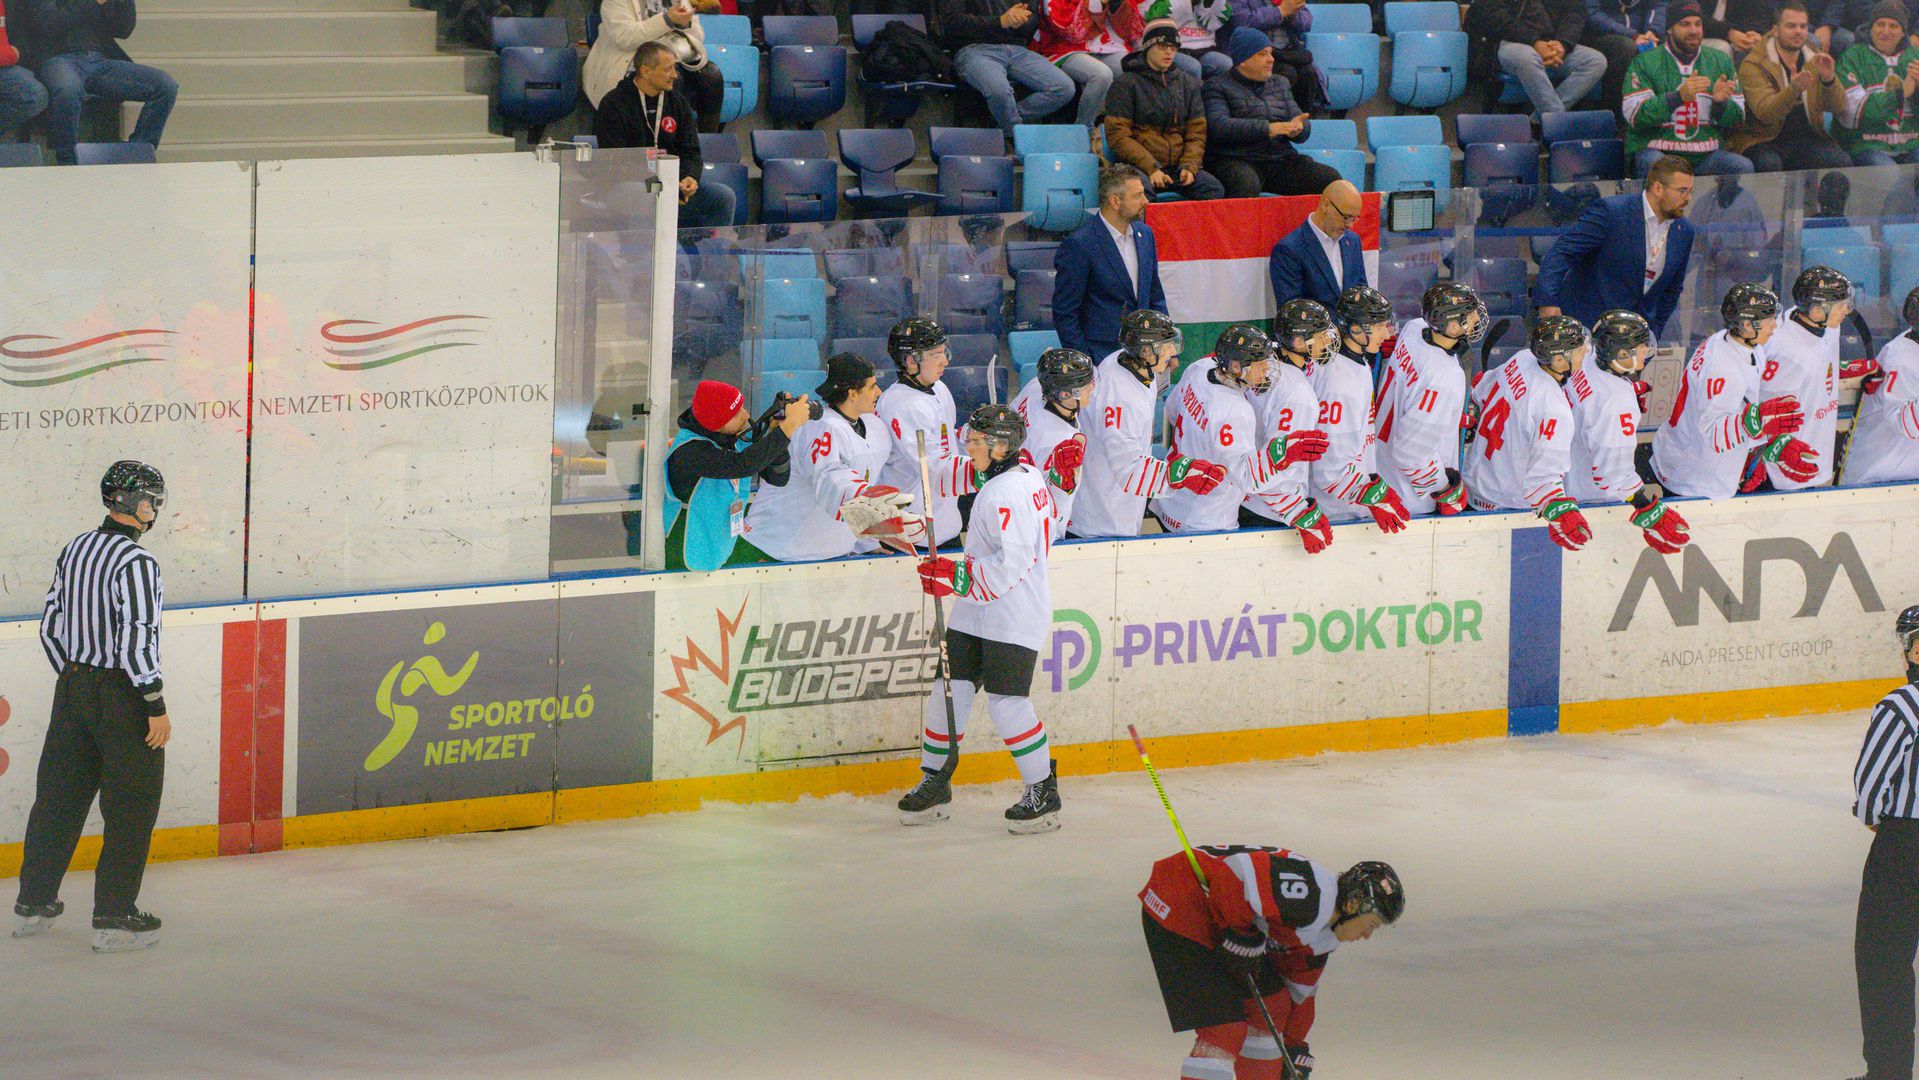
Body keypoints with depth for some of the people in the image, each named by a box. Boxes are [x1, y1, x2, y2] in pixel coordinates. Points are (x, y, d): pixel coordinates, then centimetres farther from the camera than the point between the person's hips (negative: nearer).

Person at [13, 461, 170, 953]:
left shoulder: (74, 550, 7)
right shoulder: (136, 562, -18)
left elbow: (50, 626, 14)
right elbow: (136, 640, -22)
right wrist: (156, 705, -15)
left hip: (73, 689, 8)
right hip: (121, 693, -8)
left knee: (60, 794, 16)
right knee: (131, 805, 0)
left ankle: (33, 903, 24)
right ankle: (114, 918, 1)